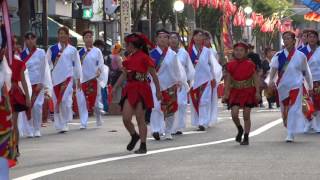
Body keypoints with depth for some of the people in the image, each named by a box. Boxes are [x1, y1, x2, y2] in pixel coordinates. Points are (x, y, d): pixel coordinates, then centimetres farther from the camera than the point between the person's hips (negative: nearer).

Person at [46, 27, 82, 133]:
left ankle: (65, 122, 0)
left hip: (68, 77, -1)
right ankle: (60, 125, 13)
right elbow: (47, 63, 7)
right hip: (55, 78, 1)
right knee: (57, 101, 3)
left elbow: (77, 65, 9)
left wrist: (78, 79, 8)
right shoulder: (52, 49, 6)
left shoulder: (72, 50, 6)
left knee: (66, 99, -14)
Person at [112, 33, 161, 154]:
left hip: (141, 90, -6)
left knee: (140, 119, -3)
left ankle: (143, 146, 6)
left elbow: (154, 75, -6)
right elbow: (124, 75, 18)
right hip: (130, 89, 6)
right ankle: (134, 136, 23)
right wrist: (115, 87, 10)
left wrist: (158, 91, -5)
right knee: (126, 118, -3)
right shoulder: (129, 58, 12)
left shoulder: (144, 57, -9)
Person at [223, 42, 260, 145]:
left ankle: (246, 138, 11)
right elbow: (228, 80, 6)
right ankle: (240, 129, 18)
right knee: (234, 114, -12)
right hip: (235, 92, 1)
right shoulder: (230, 65, 1)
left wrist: (257, 92, -8)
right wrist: (226, 94, 1)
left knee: (246, 116, 1)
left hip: (248, 92, -1)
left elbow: (255, 79, -1)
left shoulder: (250, 64, -4)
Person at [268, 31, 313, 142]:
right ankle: (290, 130, 31)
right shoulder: (279, 56, 2)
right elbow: (273, 68, -11)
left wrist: (310, 86, 15)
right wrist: (271, 80, -28)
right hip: (282, 87, 3)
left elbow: (306, 72, 10)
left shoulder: (300, 56, 1)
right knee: (285, 111, 11)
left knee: (293, 109, -14)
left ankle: (291, 134, -15)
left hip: (296, 86, -3)